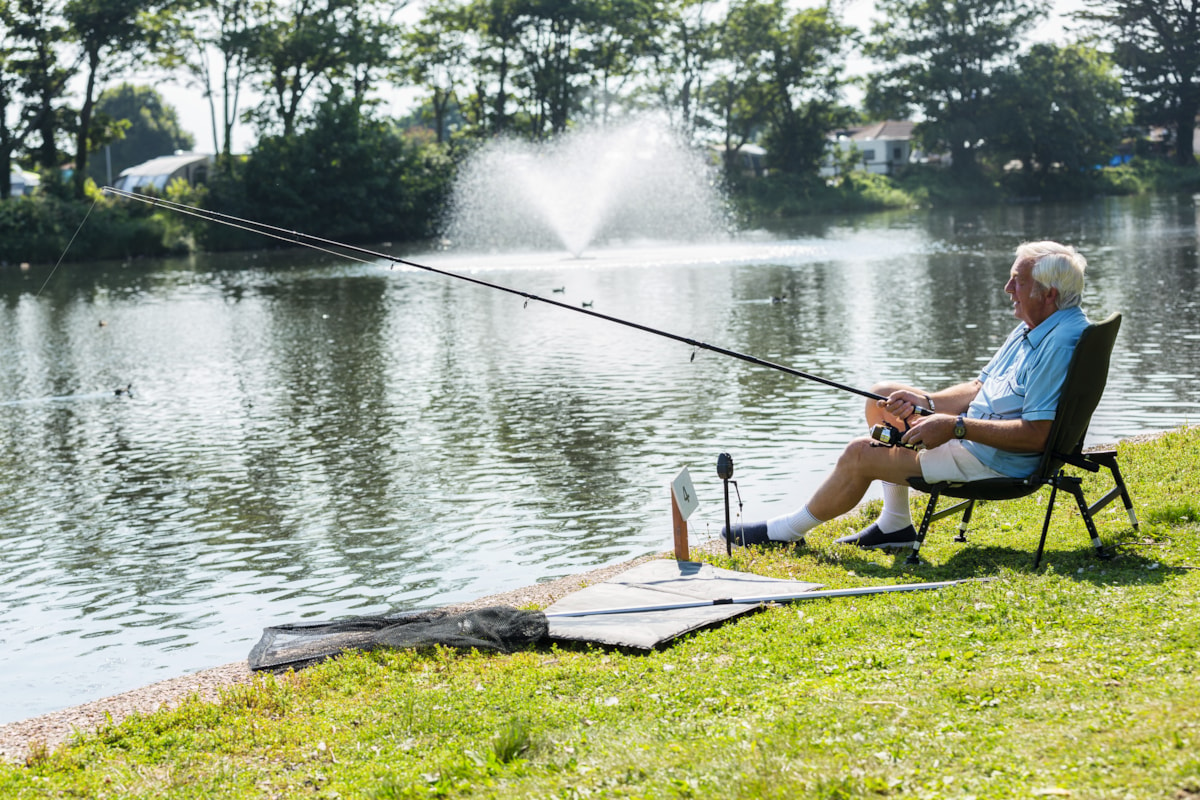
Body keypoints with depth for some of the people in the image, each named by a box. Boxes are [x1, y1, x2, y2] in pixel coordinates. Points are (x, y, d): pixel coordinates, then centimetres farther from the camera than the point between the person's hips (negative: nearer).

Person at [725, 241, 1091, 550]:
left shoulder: (1062, 343, -24)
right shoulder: (1031, 329, 11)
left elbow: (1037, 435, -30)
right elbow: (979, 389, 15)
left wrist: (956, 427, -27)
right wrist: (925, 402, -1)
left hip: (998, 460, -11)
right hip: (977, 434, 11)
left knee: (860, 454, -12)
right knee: (882, 397, 16)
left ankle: (791, 529, 11)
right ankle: (894, 524, 16)